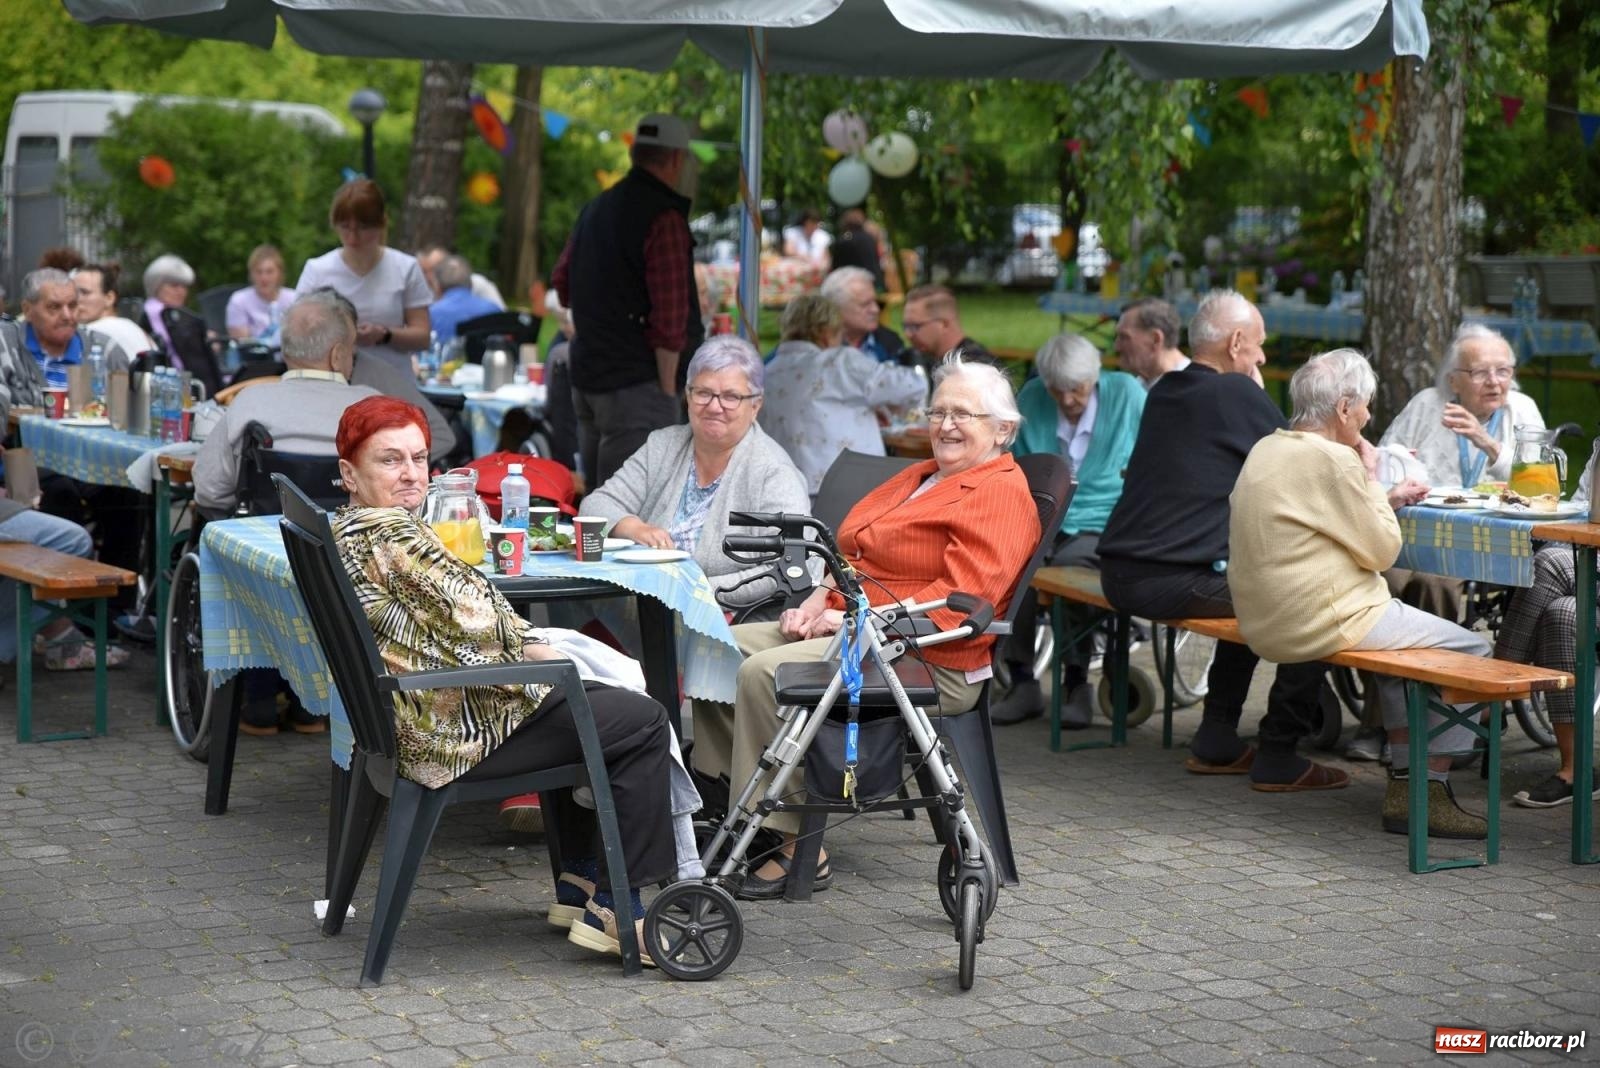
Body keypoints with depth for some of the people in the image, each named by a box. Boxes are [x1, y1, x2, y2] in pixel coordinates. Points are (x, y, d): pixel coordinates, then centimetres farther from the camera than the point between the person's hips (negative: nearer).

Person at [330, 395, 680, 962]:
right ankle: (618, 909, -1)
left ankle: (578, 880, 29)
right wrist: (536, 649, -2)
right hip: (454, 732, -11)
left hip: (411, 722, 11)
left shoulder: (344, 532, 13)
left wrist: (528, 643, 7)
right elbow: (475, 620, -21)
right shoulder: (390, 534, -20)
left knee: (589, 703, 30)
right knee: (642, 721, -5)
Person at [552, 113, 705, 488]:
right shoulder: (665, 218, -14)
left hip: (585, 375, 9)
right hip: (635, 384, -9)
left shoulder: (595, 209, 14)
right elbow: (669, 317, -18)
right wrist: (668, 389, -12)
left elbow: (562, 278, 25)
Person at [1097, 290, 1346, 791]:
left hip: (1121, 576, 9)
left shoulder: (1164, 392, 14)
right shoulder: (1237, 392, -10)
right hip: (1175, 582, -9)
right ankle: (1277, 758, 3)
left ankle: (1216, 742, 30)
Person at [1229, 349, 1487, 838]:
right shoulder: (1331, 459, -18)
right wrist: (1371, 479, 0)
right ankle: (1430, 793, -1)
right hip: (1322, 622, -10)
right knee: (1471, 651, -1)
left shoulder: (1266, 449, 11)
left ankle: (1403, 776, 27)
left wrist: (1386, 499, 18)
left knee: (1403, 634, 32)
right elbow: (1382, 550, -11)